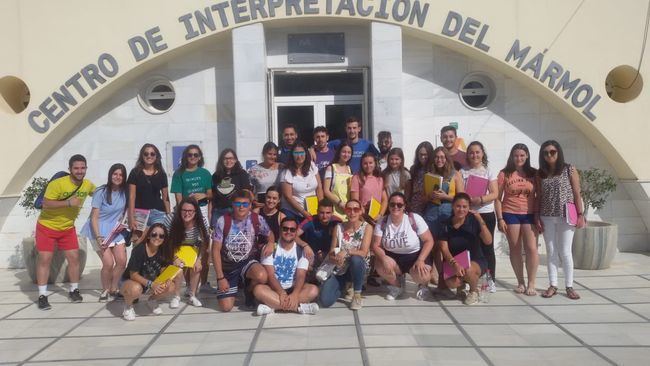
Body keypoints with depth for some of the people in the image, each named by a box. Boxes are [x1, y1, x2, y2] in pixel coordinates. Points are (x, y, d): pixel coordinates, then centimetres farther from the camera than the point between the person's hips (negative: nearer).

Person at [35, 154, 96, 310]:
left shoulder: (88, 185, -8)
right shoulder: (57, 184, -25)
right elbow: (45, 204, -29)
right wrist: (68, 202, -35)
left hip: (68, 228, 5)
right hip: (47, 227, -4)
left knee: (74, 257, 2)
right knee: (45, 259, -5)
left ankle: (74, 291, 19)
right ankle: (42, 296, 4)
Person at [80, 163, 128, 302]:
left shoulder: (124, 192, -3)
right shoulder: (101, 192, -16)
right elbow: (94, 217, -16)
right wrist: (98, 237, -25)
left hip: (116, 230, 5)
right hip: (99, 231, -5)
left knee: (122, 261, -5)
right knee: (108, 263, -11)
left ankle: (113, 288, 19)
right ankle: (105, 290, 15)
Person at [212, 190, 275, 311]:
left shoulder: (257, 220, -11)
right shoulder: (223, 221, -15)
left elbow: (270, 235, 10)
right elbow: (216, 250, -10)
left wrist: (270, 245, -12)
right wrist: (220, 277, -12)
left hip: (248, 261, 0)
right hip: (228, 266, 0)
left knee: (262, 277, -35)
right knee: (226, 307, -9)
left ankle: (249, 290, 4)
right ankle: (237, 285, 26)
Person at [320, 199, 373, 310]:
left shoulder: (367, 227, -8)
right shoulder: (339, 227, -2)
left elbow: (363, 253, -16)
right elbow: (331, 254, -1)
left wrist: (346, 252, -30)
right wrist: (336, 258, -24)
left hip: (359, 266, -1)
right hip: (341, 268, 2)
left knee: (356, 259, -39)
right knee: (325, 301, -18)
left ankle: (357, 294, -14)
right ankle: (345, 286, 16)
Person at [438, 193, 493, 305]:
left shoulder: (473, 220, -9)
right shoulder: (446, 224, -5)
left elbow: (488, 241, -17)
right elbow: (444, 248, -10)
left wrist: (481, 221, -26)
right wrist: (454, 263, -26)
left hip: (476, 260, -1)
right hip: (455, 262, 2)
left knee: (468, 270, -37)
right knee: (451, 283, -28)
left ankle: (474, 291, 0)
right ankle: (461, 285, 14)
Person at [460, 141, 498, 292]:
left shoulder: (489, 172, 5)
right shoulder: (463, 172, 6)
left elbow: (494, 194, -3)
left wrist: (481, 199, -20)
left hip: (486, 214, 0)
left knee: (487, 247, 5)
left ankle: (490, 280, 13)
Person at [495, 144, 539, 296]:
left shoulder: (534, 174, 5)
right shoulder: (504, 174, 1)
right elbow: (498, 198, 1)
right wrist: (500, 219, -6)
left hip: (530, 215, 1)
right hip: (510, 215, 0)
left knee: (532, 249, -7)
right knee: (515, 249, 6)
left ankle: (531, 283, 4)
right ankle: (520, 282, 17)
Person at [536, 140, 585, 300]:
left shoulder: (569, 170, -2)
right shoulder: (540, 174, 6)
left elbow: (577, 194, -3)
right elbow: (539, 197, 8)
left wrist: (580, 215, -7)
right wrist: (537, 217, 3)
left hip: (566, 216, -3)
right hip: (547, 218, 3)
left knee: (565, 252, 0)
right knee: (551, 252, 7)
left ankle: (569, 287, 11)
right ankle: (553, 285, 14)